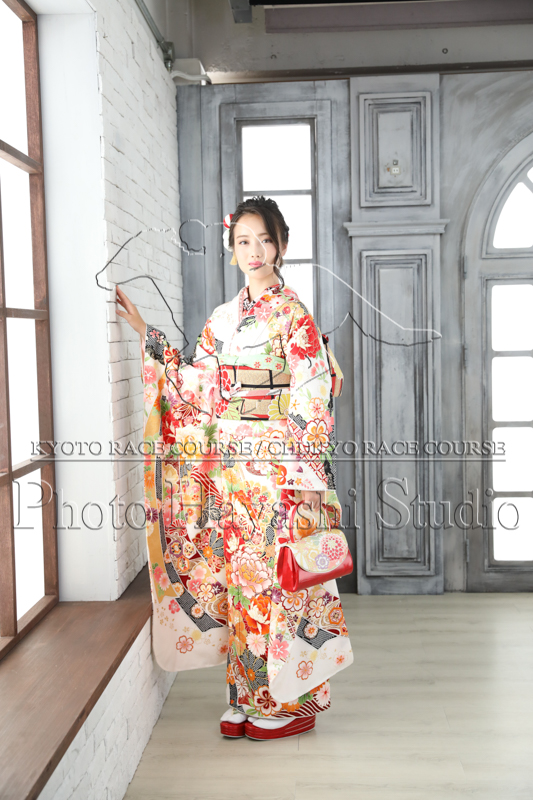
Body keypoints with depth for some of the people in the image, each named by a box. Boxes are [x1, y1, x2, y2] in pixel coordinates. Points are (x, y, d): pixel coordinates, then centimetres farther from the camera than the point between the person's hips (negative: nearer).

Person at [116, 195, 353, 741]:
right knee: (235, 575, 10)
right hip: (228, 468, 6)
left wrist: (308, 473, -15)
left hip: (278, 466, -6)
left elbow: (313, 400, -10)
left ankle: (289, 700, 17)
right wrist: (146, 333, 12)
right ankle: (249, 697, 24)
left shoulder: (293, 314, -5)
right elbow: (192, 386, 12)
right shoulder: (221, 319, 12)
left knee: (275, 576, 1)